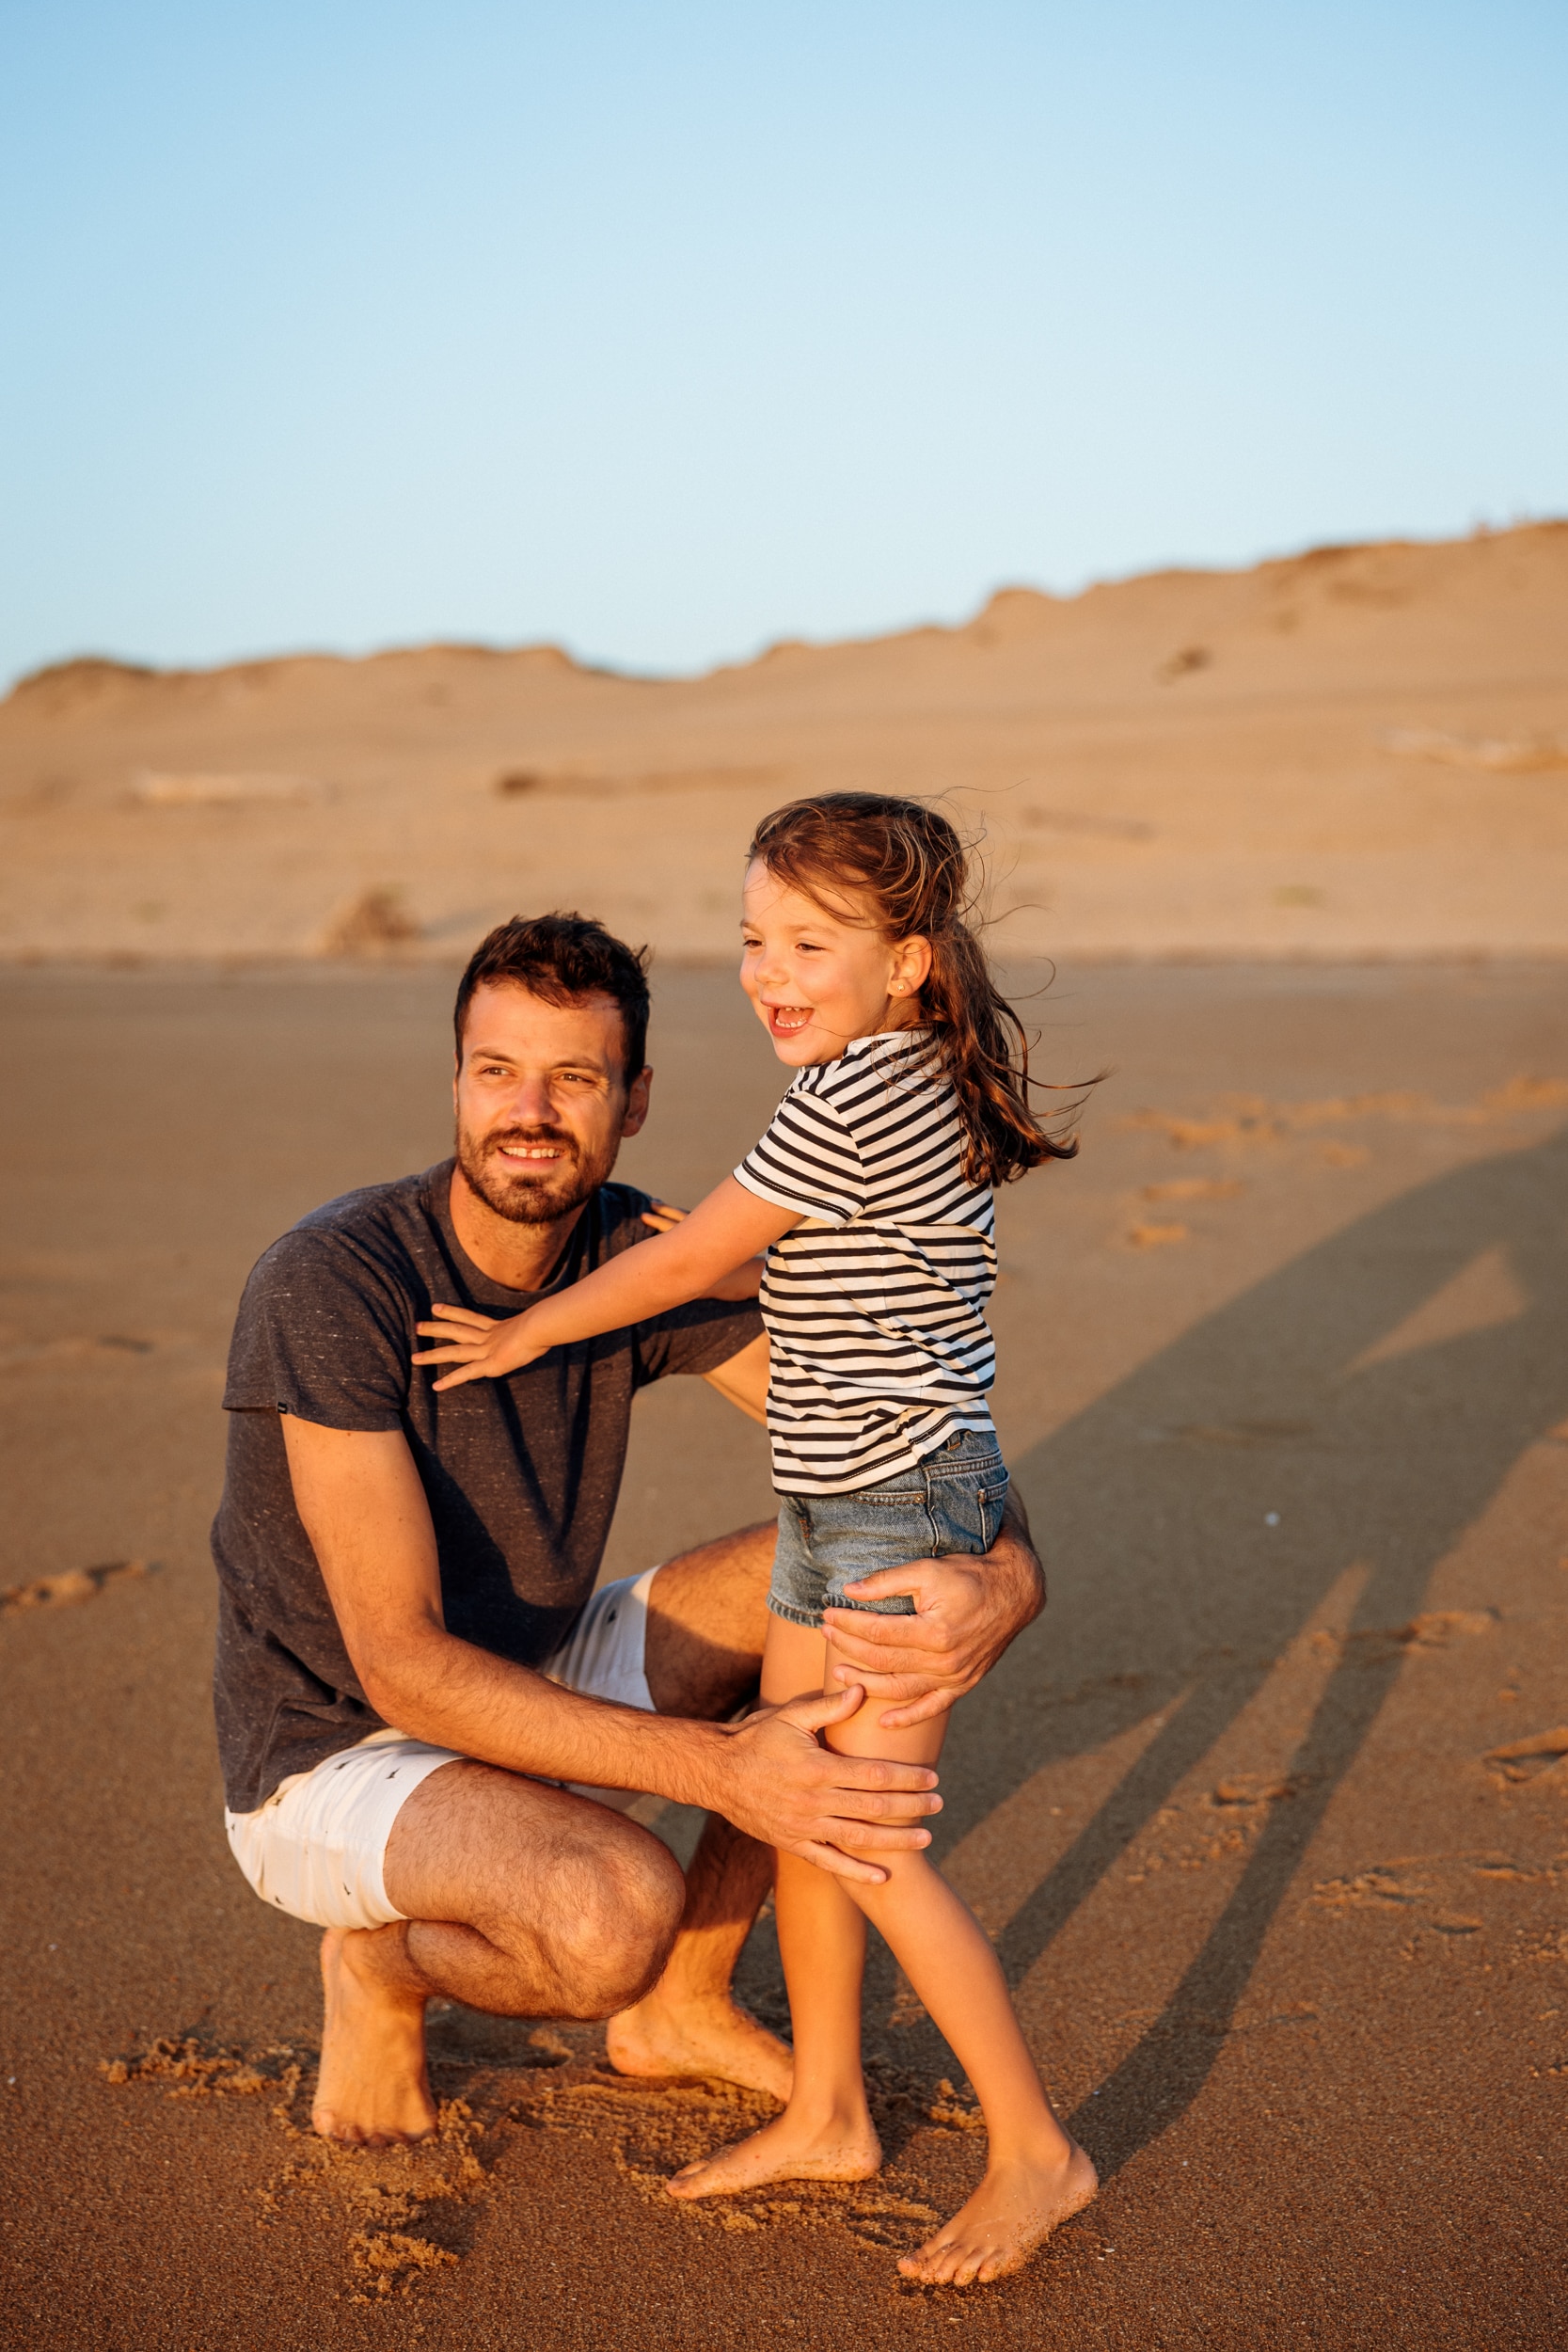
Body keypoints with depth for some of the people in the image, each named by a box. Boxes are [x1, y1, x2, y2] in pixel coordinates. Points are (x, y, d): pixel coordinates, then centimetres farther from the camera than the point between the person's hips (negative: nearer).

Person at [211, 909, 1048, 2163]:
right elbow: (402, 1666, -32)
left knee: (866, 1573, -5)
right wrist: (721, 1767, -40)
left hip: (531, 1688, 7)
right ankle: (384, 1970, 1)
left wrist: (1005, 1576, -33)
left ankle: (682, 2007, 8)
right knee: (617, 1907, -37)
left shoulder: (635, 1251, -8)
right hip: (336, 1760, -7)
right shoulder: (333, 1284, -28)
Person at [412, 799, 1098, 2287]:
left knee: (870, 1849, -7)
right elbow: (770, 1266, 22)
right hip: (835, 1507, 10)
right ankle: (826, 2118, 29)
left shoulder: (853, 1101, -20)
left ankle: (1036, 2151, 6)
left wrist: (526, 1334, 0)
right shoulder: (907, 1083, 10)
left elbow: (684, 1263, -13)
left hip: (905, 1508, -10)